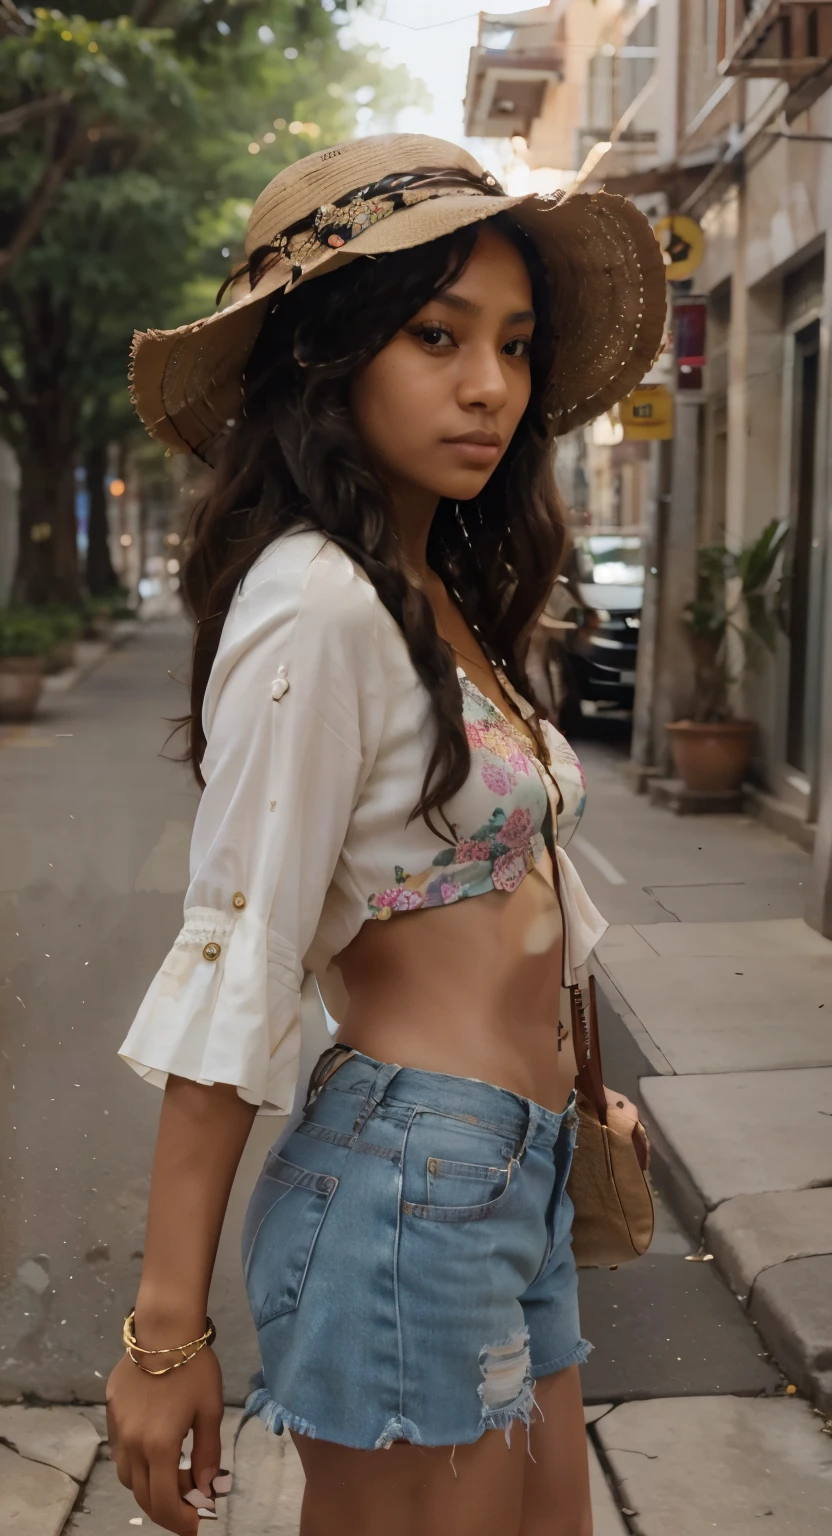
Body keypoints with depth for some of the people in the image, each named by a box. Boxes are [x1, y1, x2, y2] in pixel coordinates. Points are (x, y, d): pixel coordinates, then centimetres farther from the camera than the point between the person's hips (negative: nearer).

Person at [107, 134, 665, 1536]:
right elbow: (234, 969, -19)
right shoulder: (316, 604, -18)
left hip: (515, 1178, 9)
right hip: (413, 1183, -9)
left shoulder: (437, 598, 11)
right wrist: (166, 1328, -16)